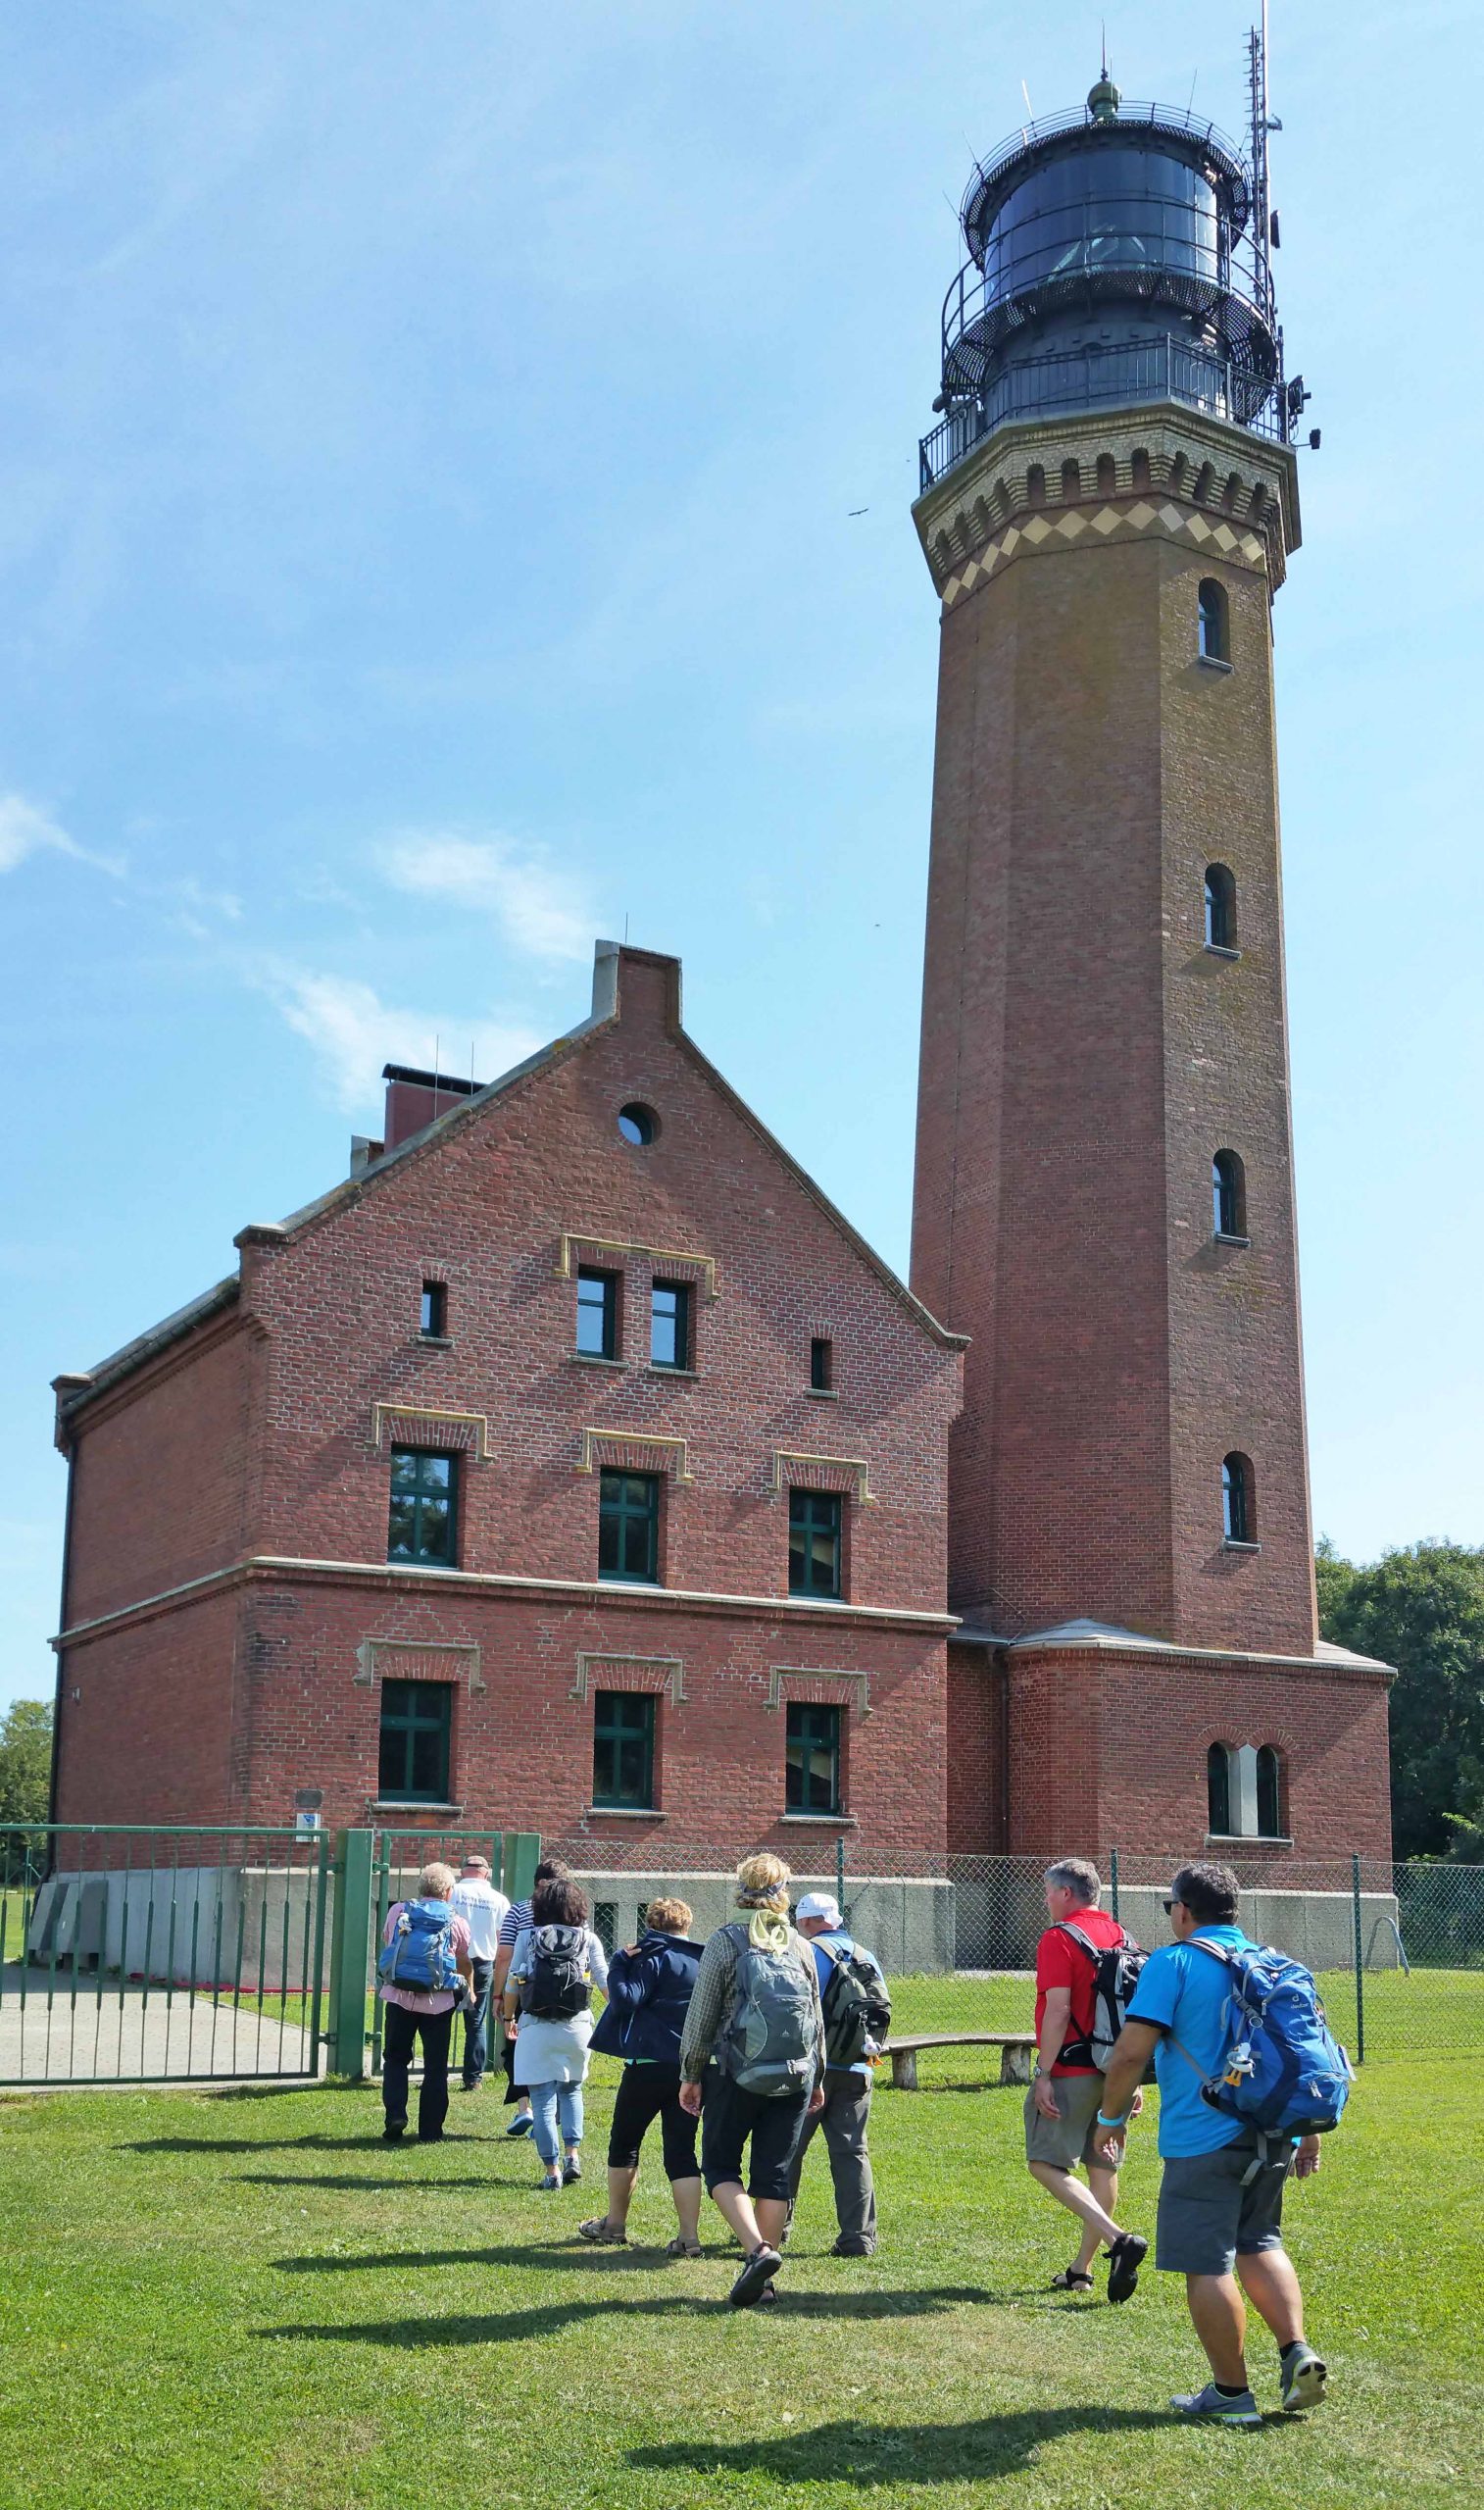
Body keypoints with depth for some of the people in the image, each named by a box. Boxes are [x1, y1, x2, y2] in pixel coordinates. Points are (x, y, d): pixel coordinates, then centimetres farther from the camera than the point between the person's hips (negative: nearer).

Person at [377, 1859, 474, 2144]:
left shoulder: (397, 1911, 4)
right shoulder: (456, 1921, 1)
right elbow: (465, 1963, 12)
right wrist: (468, 1987, 33)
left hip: (399, 1996, 1)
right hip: (439, 2000, -1)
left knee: (395, 2058, 16)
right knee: (435, 2067, 9)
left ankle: (395, 2114, -1)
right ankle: (430, 2131, 11)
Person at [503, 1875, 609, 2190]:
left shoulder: (527, 1937, 3)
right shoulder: (588, 1938, 5)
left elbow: (513, 1983, 6)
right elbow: (605, 1981, 7)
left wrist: (509, 2017, 20)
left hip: (536, 2028, -2)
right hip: (577, 2026, 2)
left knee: (543, 2099, 4)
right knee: (571, 2090, 21)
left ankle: (552, 2170, 3)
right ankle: (572, 2155, 9)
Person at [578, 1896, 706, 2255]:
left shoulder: (654, 1958, -10)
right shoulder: (704, 1961, 9)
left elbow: (625, 1999, -19)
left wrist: (620, 1962, -9)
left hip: (651, 2066, -5)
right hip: (691, 2068, 5)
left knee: (624, 2144, 13)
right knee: (681, 2151, 6)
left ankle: (614, 2224, 23)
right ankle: (689, 2236, -2)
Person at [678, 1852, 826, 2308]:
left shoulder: (725, 1941, -6)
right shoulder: (801, 1946, 4)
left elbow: (701, 2015, -5)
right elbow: (817, 2018, 12)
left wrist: (689, 2076, 5)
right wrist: (817, 2077, 23)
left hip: (736, 2076, -3)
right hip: (796, 2076, 3)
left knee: (719, 2165, 9)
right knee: (773, 2174, 10)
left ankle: (757, 2250, -11)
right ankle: (761, 2278, 12)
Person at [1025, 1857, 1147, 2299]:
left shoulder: (1059, 1938, -11)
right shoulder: (1121, 1937, 12)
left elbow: (1058, 2010, -19)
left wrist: (1044, 2073, -16)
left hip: (1072, 2072, -8)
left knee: (1045, 2163, -4)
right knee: (1102, 2168, 12)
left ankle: (1118, 2240, -18)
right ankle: (1081, 2270, 20)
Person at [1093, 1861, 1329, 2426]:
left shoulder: (1173, 1962, -8)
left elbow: (1131, 2052, -14)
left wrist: (1112, 2118, -1)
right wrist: (1308, 2132, 21)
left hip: (1203, 2140, -7)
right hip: (1272, 2135, 7)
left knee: (1207, 2266, 3)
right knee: (1259, 2243, 24)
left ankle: (1232, 2394, 10)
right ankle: (1297, 2352, 10)